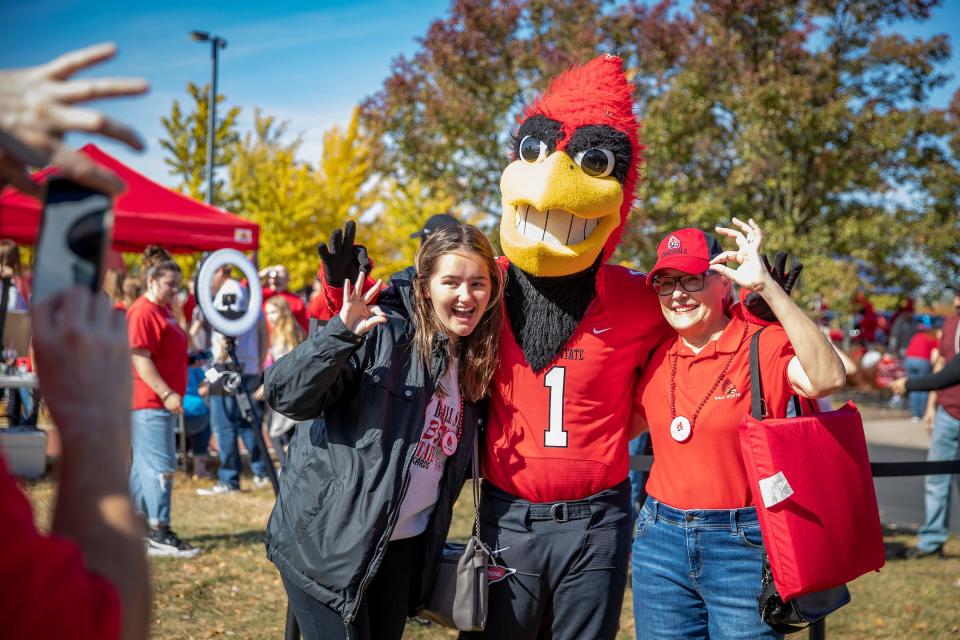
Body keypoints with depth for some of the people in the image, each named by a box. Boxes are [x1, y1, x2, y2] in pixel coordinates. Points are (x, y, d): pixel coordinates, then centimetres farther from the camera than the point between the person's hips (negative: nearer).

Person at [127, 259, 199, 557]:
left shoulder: (163, 310, 18)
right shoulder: (143, 312, -14)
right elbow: (140, 358, -21)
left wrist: (171, 394, 21)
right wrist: (166, 393, -24)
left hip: (162, 401, 11)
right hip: (150, 402, -11)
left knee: (145, 465, 15)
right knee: (161, 466, -11)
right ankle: (159, 533, -11)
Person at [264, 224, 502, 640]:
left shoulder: (475, 363, 7)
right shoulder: (382, 334, -14)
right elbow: (287, 396, -21)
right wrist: (341, 332, -33)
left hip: (402, 550, 6)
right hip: (327, 542, -6)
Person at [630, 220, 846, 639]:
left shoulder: (761, 345, -10)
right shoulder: (657, 356, 5)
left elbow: (827, 378, -30)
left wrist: (766, 286, -29)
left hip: (744, 543, -5)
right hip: (660, 540, 5)